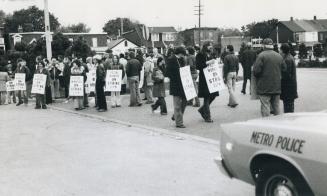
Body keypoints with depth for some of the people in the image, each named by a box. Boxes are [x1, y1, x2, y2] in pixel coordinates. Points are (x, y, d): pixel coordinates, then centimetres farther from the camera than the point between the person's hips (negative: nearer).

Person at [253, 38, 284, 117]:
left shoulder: (261, 56, -11)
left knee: (265, 107, -2)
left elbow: (256, 71, -15)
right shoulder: (279, 56, 7)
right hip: (277, 87, 6)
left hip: (264, 87, -5)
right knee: (276, 107, 14)